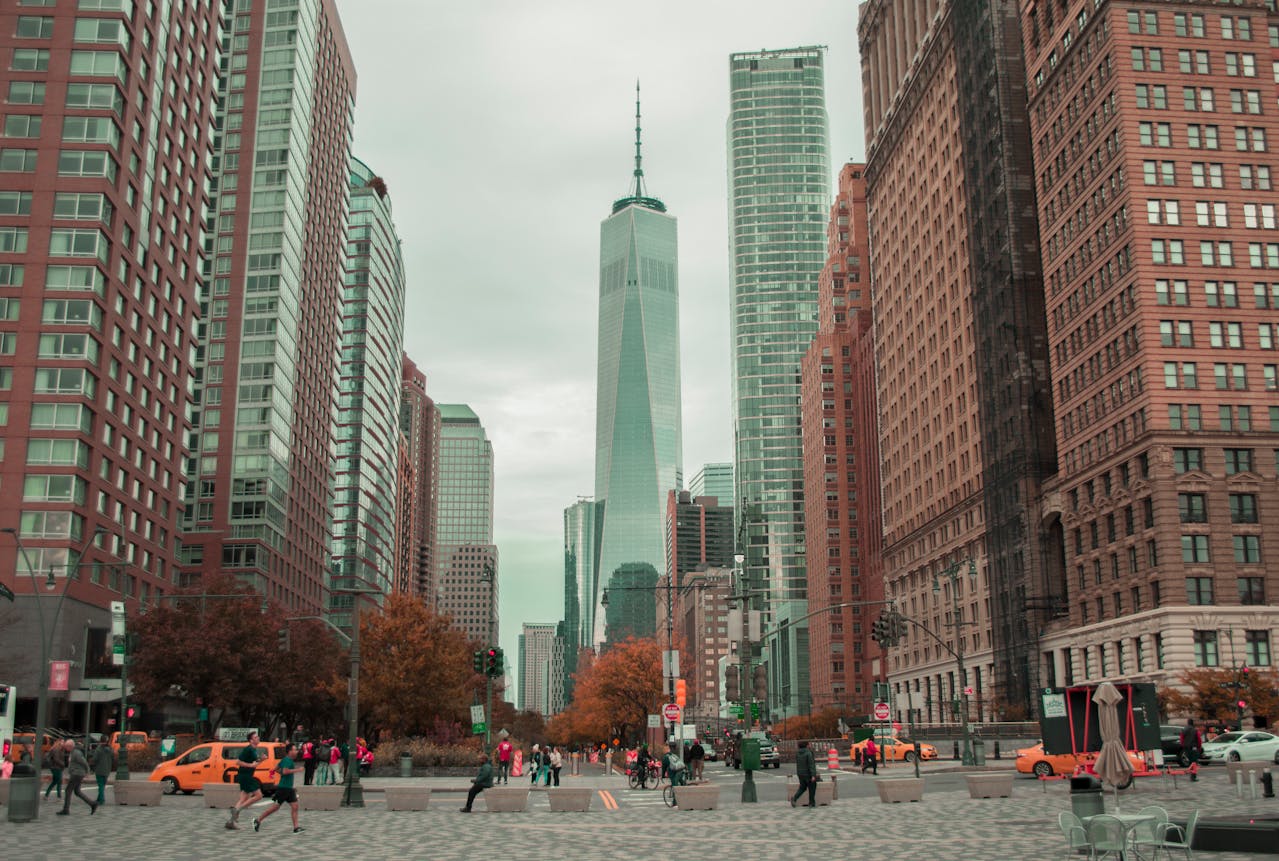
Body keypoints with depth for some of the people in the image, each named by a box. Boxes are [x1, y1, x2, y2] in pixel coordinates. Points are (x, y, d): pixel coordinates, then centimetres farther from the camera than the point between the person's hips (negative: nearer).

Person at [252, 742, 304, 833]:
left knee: (295, 806, 1)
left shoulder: (284, 759, 14)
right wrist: (297, 770, -25)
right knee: (275, 807, 0)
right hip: (283, 788, -10)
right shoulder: (287, 760, -15)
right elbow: (285, 771, -31)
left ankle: (296, 827, -2)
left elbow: (276, 769, 22)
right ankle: (258, 820, 15)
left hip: (289, 788, 10)